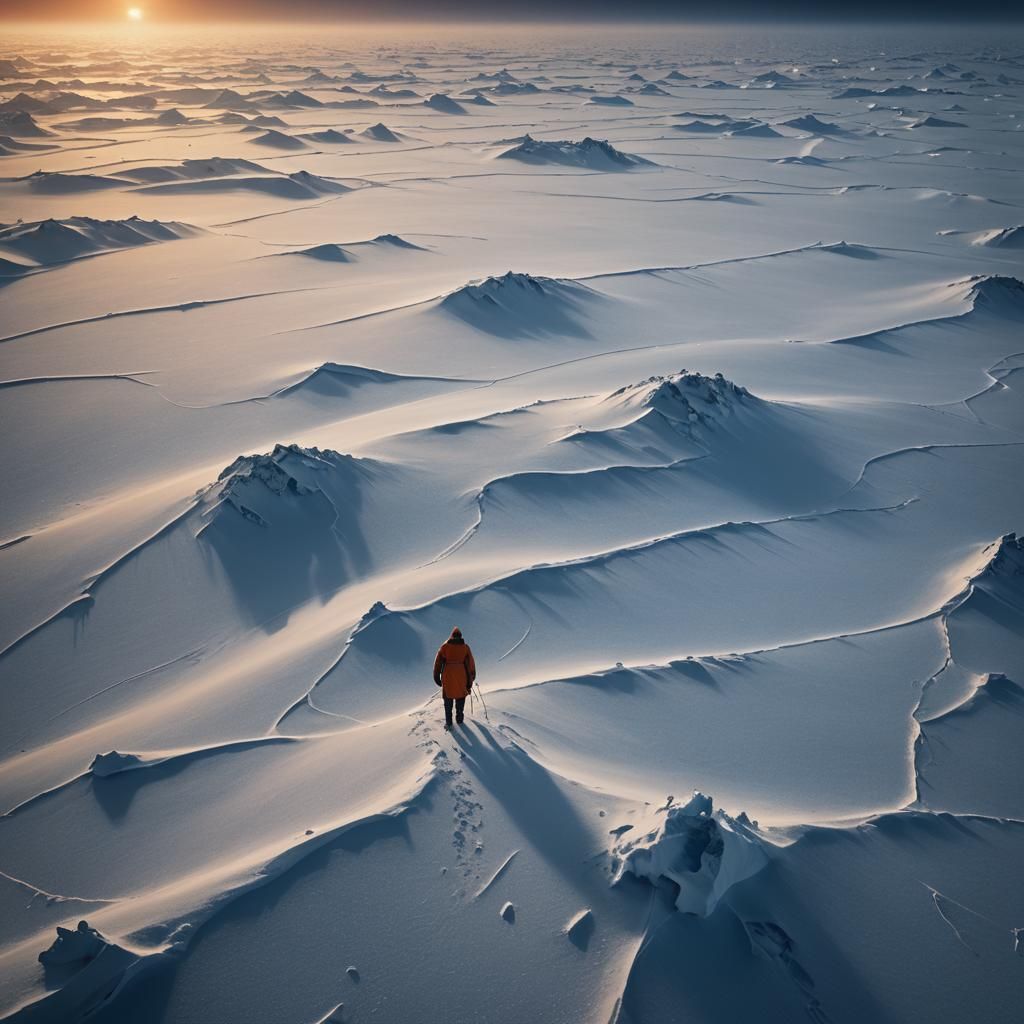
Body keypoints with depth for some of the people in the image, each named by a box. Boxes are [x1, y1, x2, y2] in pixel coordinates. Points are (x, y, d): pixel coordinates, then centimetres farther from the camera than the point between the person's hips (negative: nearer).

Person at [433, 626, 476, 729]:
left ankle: (448, 722, 9)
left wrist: (437, 677, 9)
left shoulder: (445, 646, 2)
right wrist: (470, 680, 7)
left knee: (448, 699, 11)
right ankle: (459, 719, 21)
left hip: (447, 676, 0)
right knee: (460, 697, 17)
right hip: (461, 677, 0)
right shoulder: (465, 647, 2)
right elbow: (470, 664, 1)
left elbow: (438, 662, 2)